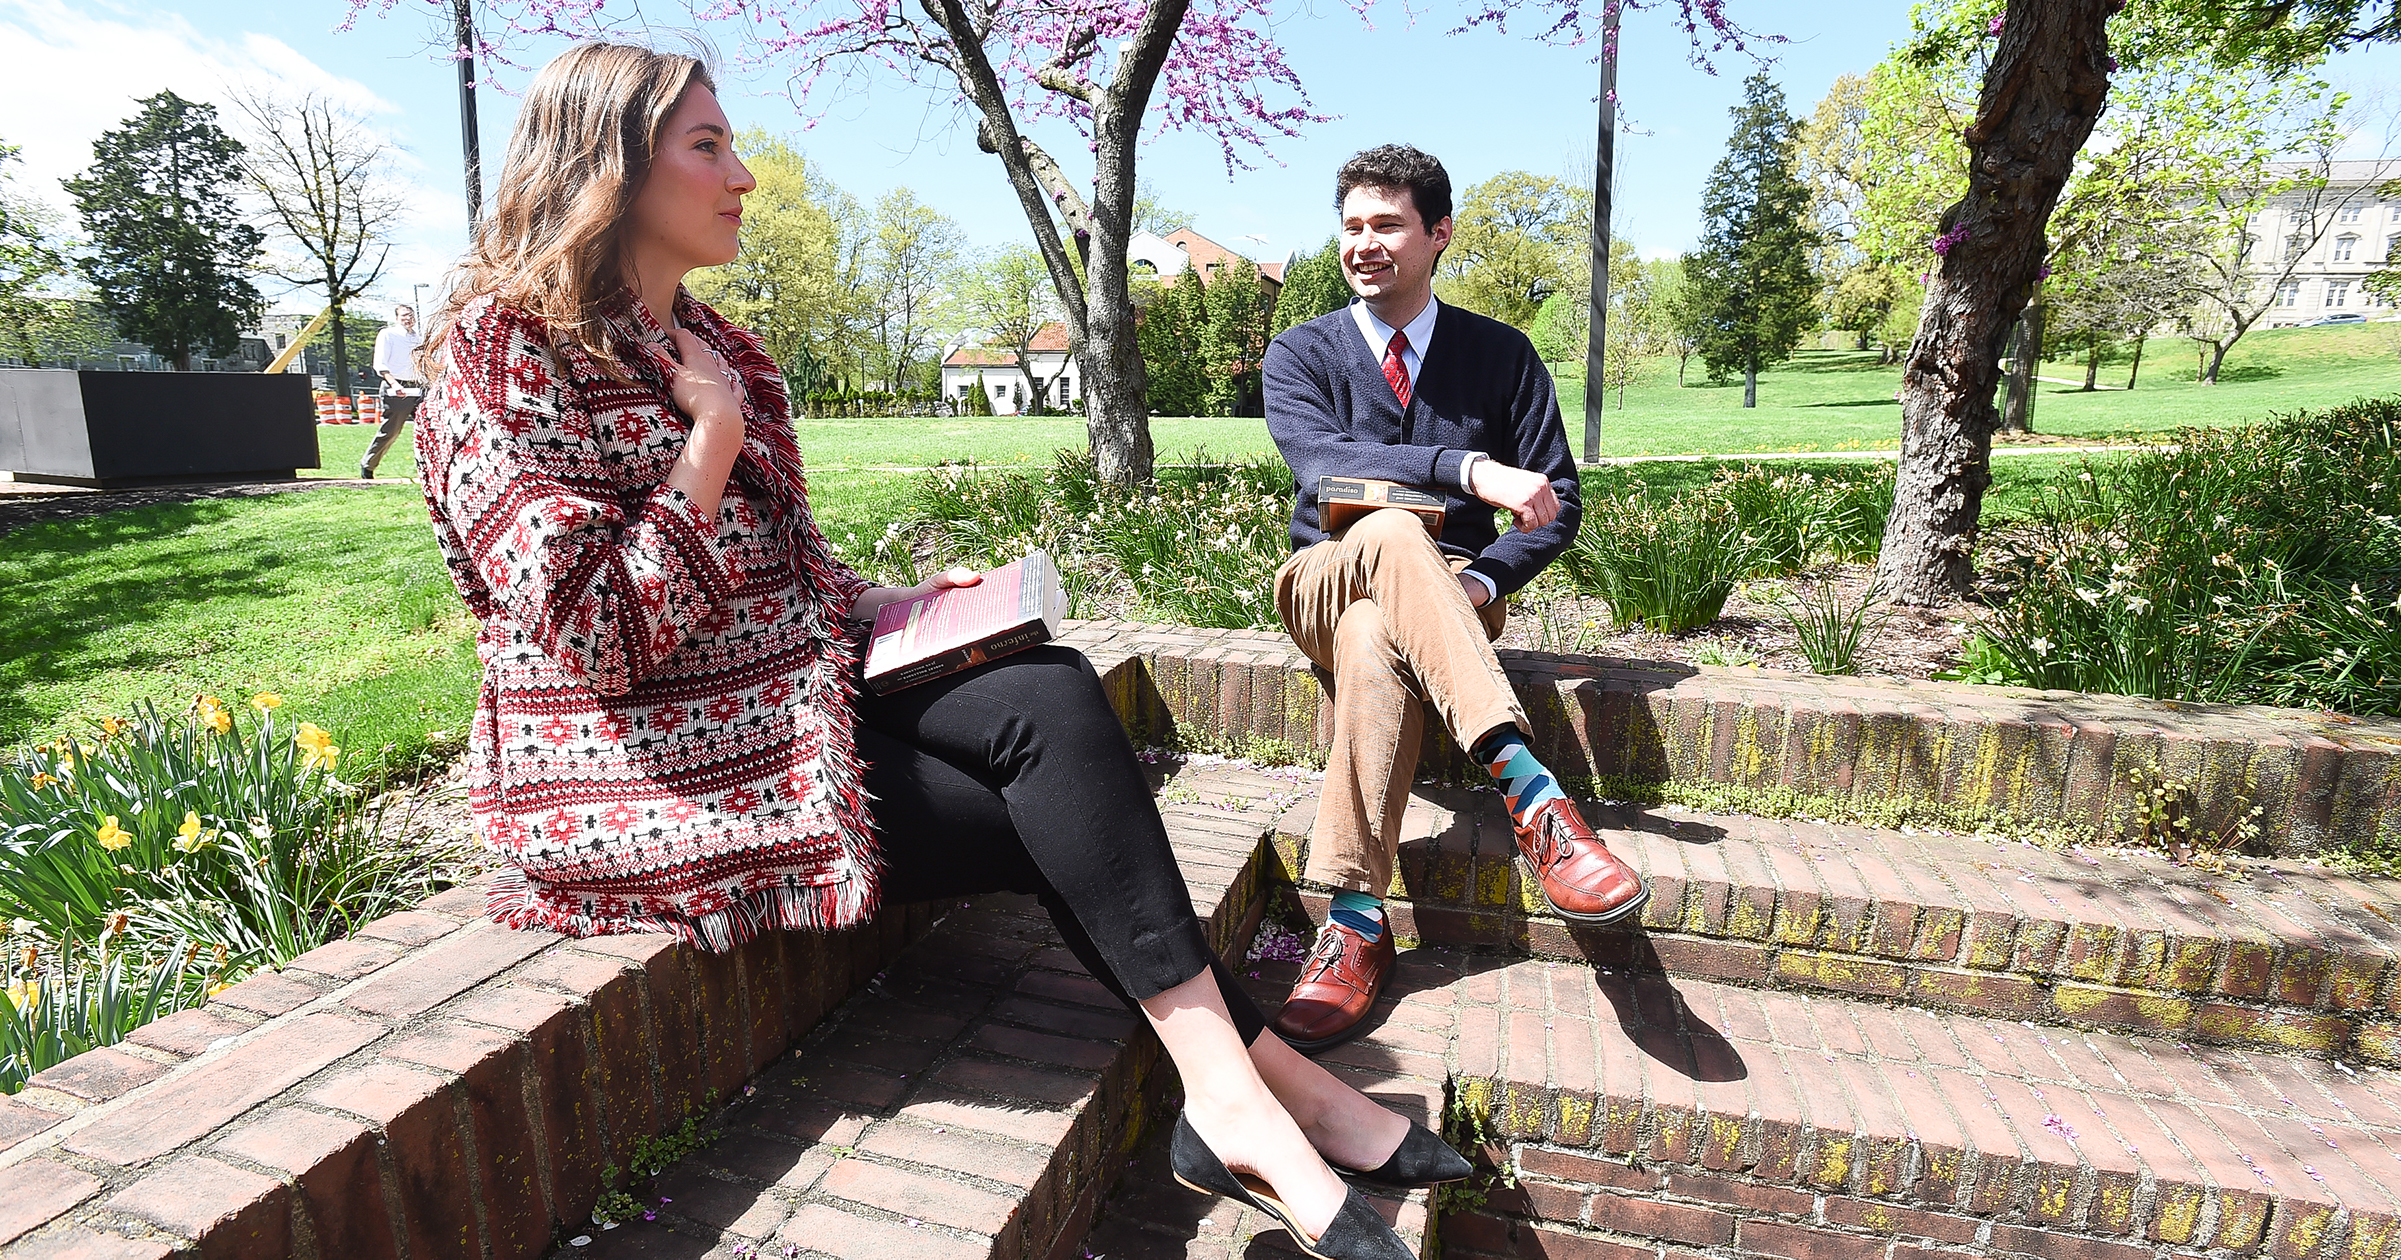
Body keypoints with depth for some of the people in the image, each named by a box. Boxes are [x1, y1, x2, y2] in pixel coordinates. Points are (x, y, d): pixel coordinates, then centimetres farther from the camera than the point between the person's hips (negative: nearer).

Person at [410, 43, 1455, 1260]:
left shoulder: (703, 346, 16)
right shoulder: (505, 351, -9)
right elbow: (592, 635, -20)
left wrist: (881, 606, 4)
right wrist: (712, 440, -14)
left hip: (785, 705, 7)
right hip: (646, 780, -7)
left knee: (1052, 694, -18)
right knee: (1052, 814, -19)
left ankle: (1233, 1076, -18)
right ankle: (1237, 1083, -10)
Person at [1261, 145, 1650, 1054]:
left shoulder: (1501, 355, 9)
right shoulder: (1299, 355, 5)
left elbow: (1560, 503, 5)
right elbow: (1321, 462, -17)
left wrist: (1484, 579, -16)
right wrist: (1468, 469, -31)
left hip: (1452, 592, 0)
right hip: (1323, 579, 0)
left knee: (1375, 639, -38)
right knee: (1393, 536, -38)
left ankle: (1355, 927, -41)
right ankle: (1532, 796, -47)